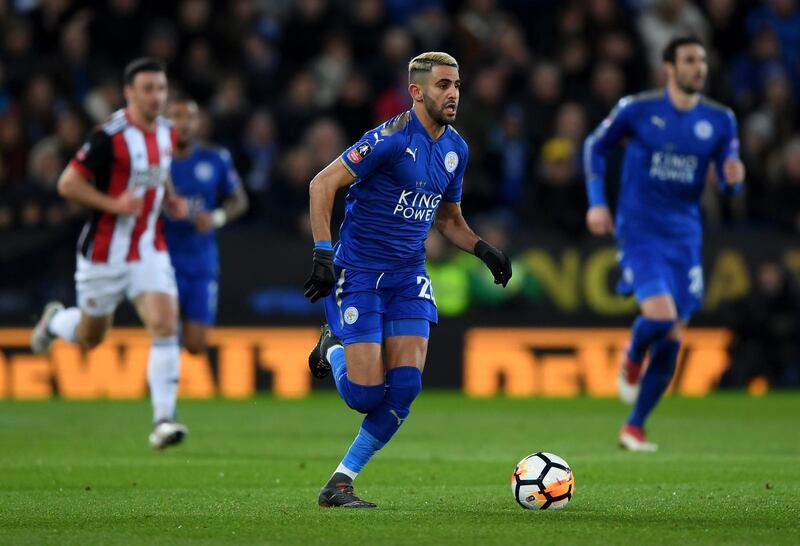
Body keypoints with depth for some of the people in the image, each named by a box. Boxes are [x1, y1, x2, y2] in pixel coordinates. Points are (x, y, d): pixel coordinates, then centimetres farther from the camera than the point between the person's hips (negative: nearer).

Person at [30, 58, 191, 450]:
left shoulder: (167, 133, 4)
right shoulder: (110, 137, -18)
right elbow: (67, 184, -15)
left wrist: (171, 200, 5)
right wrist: (113, 204, -25)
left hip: (149, 251, 4)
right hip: (105, 253, -4)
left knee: (164, 323, -16)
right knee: (90, 337, 12)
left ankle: (164, 418, -15)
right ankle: (55, 321, 48)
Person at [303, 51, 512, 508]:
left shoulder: (456, 149, 7)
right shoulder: (393, 138, -17)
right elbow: (323, 184, -19)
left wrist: (483, 249, 3)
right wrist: (323, 253, -26)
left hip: (409, 277, 6)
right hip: (358, 274, -6)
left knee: (405, 385, -10)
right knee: (366, 394, -11)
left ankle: (340, 483, 3)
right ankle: (333, 349, 25)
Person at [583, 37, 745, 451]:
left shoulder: (720, 120, 3)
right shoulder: (637, 110, -4)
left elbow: (728, 182, 8)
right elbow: (595, 147, 10)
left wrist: (733, 176, -17)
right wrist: (597, 203, 1)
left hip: (684, 235, 4)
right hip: (639, 231, -4)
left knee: (671, 339, 3)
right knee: (660, 315, -24)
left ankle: (635, 428, 18)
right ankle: (631, 362, 13)